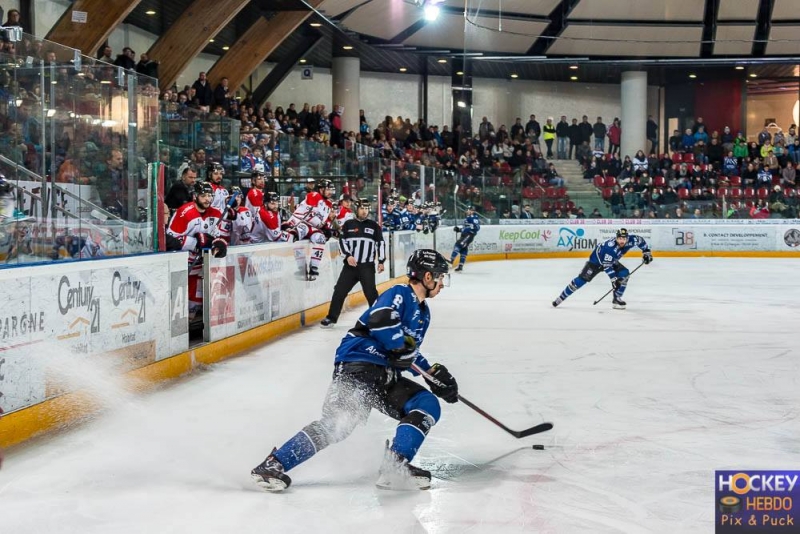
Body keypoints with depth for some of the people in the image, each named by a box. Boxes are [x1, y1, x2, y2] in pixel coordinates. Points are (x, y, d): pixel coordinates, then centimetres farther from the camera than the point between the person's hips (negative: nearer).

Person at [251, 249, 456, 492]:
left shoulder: (423, 313, 22)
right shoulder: (399, 294, -6)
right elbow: (380, 318, -27)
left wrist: (433, 372, 16)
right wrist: (402, 345, -17)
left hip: (385, 375, 9)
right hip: (358, 364, -9)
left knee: (428, 406, -3)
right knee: (340, 418, -25)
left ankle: (395, 468, -13)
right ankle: (274, 464, -21)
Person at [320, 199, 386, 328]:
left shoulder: (374, 226, 6)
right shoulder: (348, 224, 5)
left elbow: (380, 243, 6)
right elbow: (342, 241, 1)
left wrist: (381, 261, 0)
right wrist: (348, 256, -13)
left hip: (367, 266, -1)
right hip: (350, 265, 1)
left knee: (371, 292, -7)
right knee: (339, 291, 1)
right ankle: (331, 318, 11)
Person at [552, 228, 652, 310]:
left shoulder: (630, 240, -23)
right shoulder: (610, 247, -40)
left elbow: (640, 240, -1)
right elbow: (606, 266, -35)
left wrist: (646, 252, -5)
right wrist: (614, 279, -35)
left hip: (612, 261, 6)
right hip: (596, 260, -6)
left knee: (624, 274, -14)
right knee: (583, 279, -14)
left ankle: (617, 298, -2)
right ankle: (561, 297, -7)